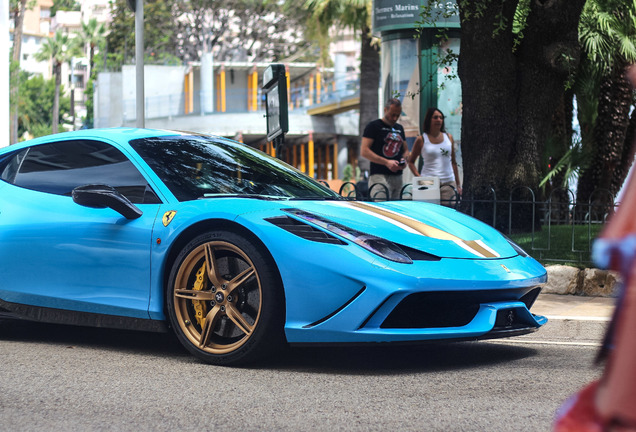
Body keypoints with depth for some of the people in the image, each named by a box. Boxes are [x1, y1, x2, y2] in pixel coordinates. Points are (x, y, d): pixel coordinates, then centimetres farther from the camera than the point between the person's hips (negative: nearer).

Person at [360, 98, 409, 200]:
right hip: (379, 176, -7)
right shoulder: (373, 126, 0)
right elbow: (364, 151, -8)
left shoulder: (399, 128, 21)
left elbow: (405, 150, 28)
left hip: (397, 176, 7)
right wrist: (387, 162, -15)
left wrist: (404, 160, 3)